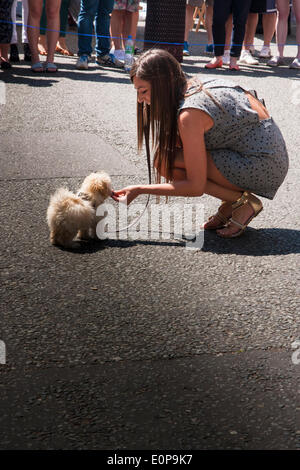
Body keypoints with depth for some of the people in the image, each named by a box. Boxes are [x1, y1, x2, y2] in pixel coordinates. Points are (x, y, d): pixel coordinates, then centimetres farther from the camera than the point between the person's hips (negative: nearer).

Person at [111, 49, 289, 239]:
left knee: (165, 161, -15)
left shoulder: (190, 113, -21)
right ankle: (234, 197, 10)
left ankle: (243, 202, -5)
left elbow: (196, 187, -20)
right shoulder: (198, 85, 5)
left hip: (264, 168, -9)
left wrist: (139, 190, -13)